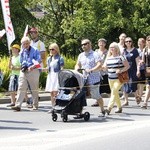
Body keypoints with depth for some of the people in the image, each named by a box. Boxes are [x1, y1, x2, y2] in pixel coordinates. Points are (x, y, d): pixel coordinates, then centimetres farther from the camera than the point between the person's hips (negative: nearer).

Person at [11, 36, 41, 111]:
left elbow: (38, 61, -11)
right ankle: (18, 105, -14)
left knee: (34, 89, 6)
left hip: (33, 71, -4)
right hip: (23, 71, 4)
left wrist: (32, 67, -22)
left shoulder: (35, 51, -2)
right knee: (21, 88, -7)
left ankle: (35, 105, 17)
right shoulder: (22, 52, 14)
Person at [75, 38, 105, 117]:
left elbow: (99, 65, -16)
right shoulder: (81, 55, 15)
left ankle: (102, 111, 21)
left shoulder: (95, 54, -5)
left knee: (96, 96, 3)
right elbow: (78, 65, 21)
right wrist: (76, 70, -2)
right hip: (84, 79, 5)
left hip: (94, 79, -5)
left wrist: (91, 70, -30)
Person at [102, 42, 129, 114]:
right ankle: (119, 108, 27)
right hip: (110, 78, 6)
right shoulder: (108, 58, 12)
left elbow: (127, 66, -5)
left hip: (119, 78, -6)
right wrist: (102, 67, -11)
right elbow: (105, 67, 12)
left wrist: (120, 70, -20)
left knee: (114, 92, -17)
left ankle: (109, 108, -26)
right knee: (115, 93, 13)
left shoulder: (120, 57, -6)